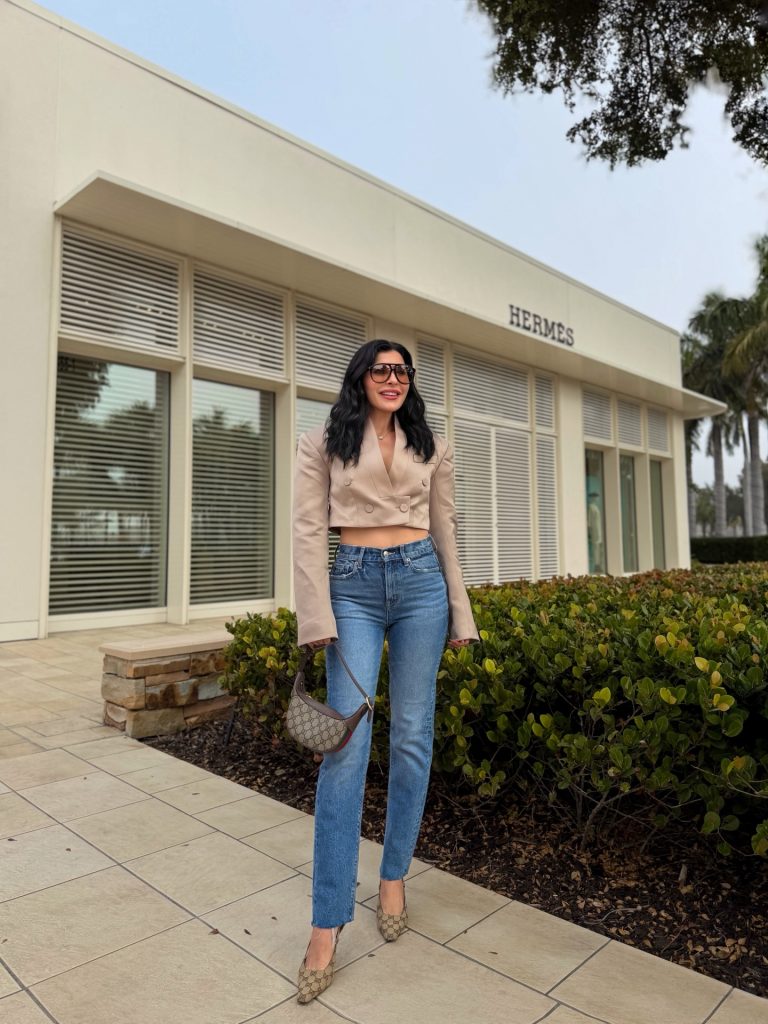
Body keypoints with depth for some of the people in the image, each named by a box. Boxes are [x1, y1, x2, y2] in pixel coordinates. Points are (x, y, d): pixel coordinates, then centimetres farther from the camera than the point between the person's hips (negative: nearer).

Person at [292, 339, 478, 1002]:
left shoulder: (431, 447, 13)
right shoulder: (324, 443, 6)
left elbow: (445, 531, 13)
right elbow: (310, 531, -1)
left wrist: (459, 614, 10)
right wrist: (318, 618, -10)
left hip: (421, 581, 3)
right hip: (355, 584, -2)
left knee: (412, 736, 6)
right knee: (347, 741, -8)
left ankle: (394, 878, 25)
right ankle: (328, 923, 2)